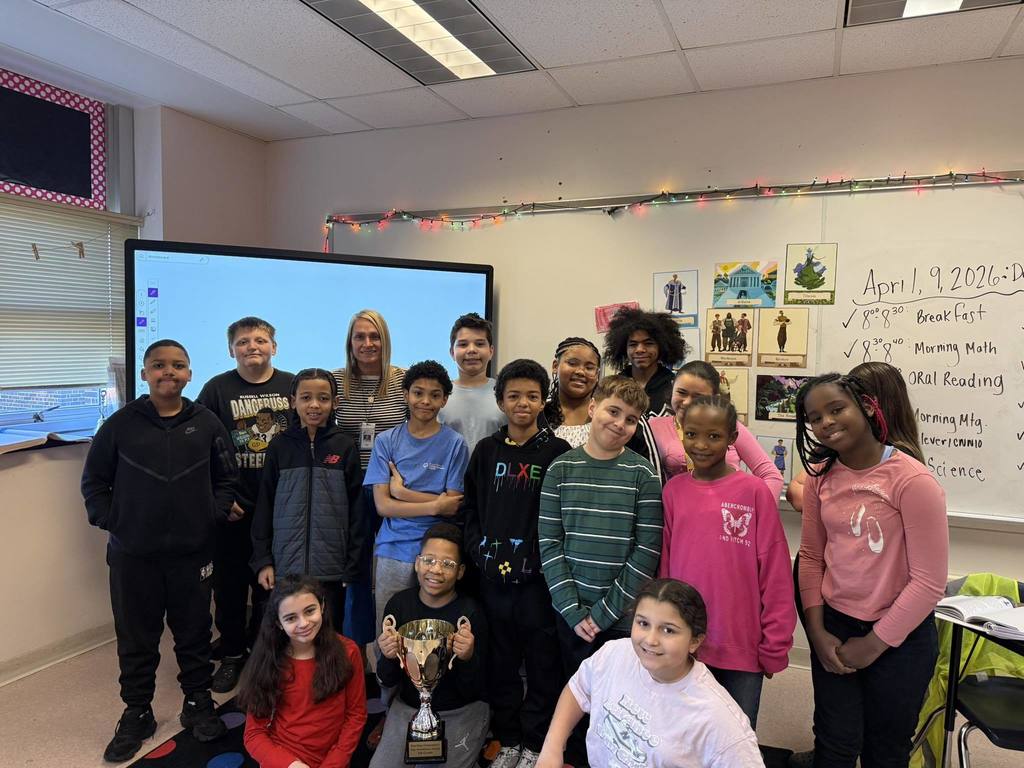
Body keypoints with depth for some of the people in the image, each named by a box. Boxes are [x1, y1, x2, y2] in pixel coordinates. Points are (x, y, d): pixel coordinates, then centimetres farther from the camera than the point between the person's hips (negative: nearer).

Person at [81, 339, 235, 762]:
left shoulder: (207, 424, -1)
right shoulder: (120, 424, -3)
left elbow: (226, 479, 7)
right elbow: (93, 481, 4)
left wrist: (213, 516, -4)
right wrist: (109, 522, -5)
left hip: (193, 552, 1)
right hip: (132, 554, 0)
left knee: (194, 633, 13)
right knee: (136, 639, 12)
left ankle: (198, 704, 32)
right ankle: (136, 714, 30)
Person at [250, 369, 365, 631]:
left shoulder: (345, 447, 0)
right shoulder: (280, 447, 4)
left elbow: (356, 509, 1)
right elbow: (264, 506, 7)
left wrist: (353, 565, -2)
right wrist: (262, 560, 2)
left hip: (331, 568, -1)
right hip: (286, 566, 1)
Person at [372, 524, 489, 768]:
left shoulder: (471, 613, -16)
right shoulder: (399, 603, -7)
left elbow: (473, 693, -13)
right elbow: (387, 681, -1)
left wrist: (468, 658, -33)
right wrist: (388, 658, -24)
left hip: (461, 712, -3)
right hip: (407, 707, 3)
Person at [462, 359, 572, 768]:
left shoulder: (557, 451, -2)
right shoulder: (486, 451, 8)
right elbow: (469, 508, 9)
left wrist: (542, 561, -13)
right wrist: (481, 552, -3)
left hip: (538, 578, -3)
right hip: (493, 576, 3)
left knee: (542, 662, 7)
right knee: (500, 662, 13)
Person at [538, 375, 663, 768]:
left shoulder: (643, 474, -5)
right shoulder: (561, 469, -1)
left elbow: (647, 550, -8)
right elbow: (549, 544, -3)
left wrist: (606, 612, -11)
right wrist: (573, 610, -9)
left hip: (623, 616, -1)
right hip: (571, 614, 2)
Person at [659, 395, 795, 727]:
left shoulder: (754, 491, -9)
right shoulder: (673, 490, 1)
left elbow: (775, 573, -6)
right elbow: (664, 564, 6)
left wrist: (775, 645, -5)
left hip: (742, 648, -2)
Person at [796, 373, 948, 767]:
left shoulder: (913, 481, -19)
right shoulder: (821, 476, -3)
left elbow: (929, 581, -17)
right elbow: (811, 556, 4)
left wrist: (874, 643, -11)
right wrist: (817, 631, -3)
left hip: (899, 638, -3)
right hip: (833, 627, 3)